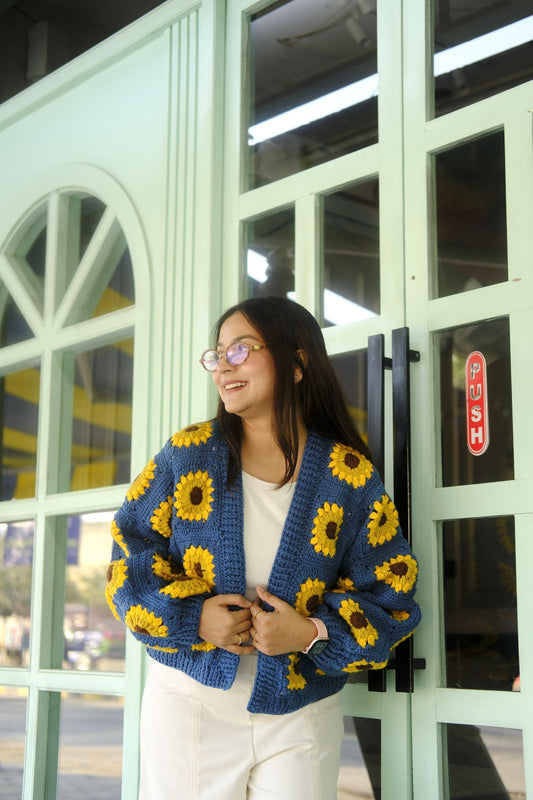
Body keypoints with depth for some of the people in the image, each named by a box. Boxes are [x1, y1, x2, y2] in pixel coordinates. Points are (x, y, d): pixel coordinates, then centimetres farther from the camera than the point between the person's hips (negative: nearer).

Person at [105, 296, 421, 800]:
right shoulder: (187, 454, -2)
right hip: (187, 701, 1)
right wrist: (190, 617, -15)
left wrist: (314, 633, -19)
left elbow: (388, 598, -3)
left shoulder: (351, 478, -5)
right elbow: (131, 551, 0)